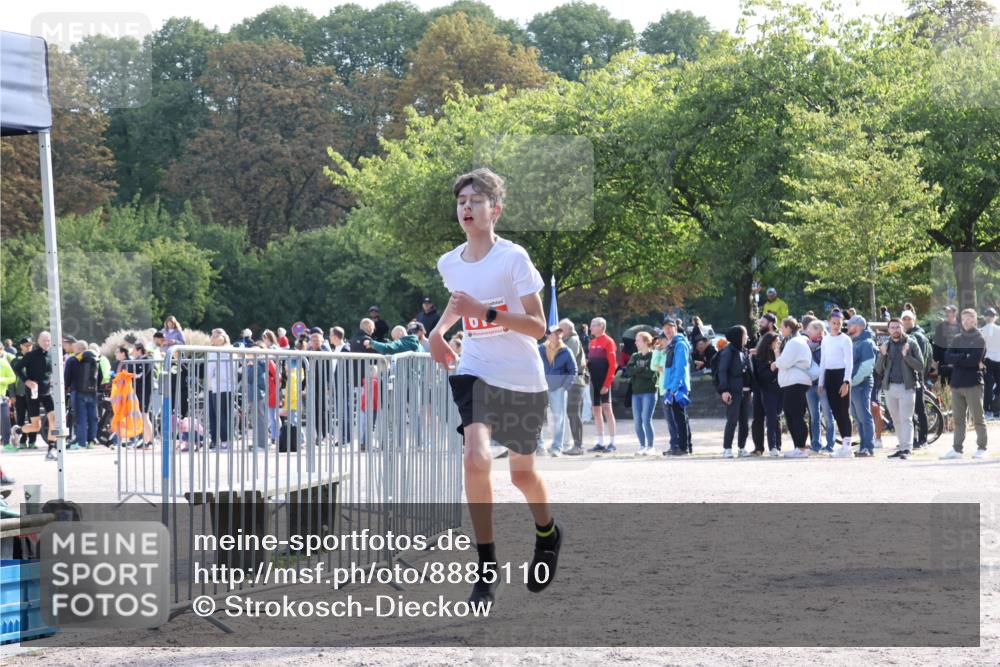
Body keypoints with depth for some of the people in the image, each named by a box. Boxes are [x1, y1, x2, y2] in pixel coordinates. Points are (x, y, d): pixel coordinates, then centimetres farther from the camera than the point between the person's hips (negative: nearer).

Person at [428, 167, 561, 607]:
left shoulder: (513, 258, -15)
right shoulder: (449, 264, 1)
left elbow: (537, 327, -17)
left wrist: (485, 312, -28)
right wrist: (439, 330, 7)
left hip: (522, 378, -2)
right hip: (475, 372, 2)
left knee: (522, 472, 12)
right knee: (476, 458, -21)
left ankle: (548, 534, 46)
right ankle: (486, 568, -12)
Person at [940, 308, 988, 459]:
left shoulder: (979, 339, 0)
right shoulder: (957, 339, 14)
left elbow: (975, 360, -15)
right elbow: (947, 357, 0)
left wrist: (957, 360, -6)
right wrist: (965, 357, -12)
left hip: (973, 384, -5)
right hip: (957, 383, 5)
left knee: (978, 418, -1)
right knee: (958, 418, 6)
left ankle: (982, 448, 4)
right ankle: (957, 449, 9)